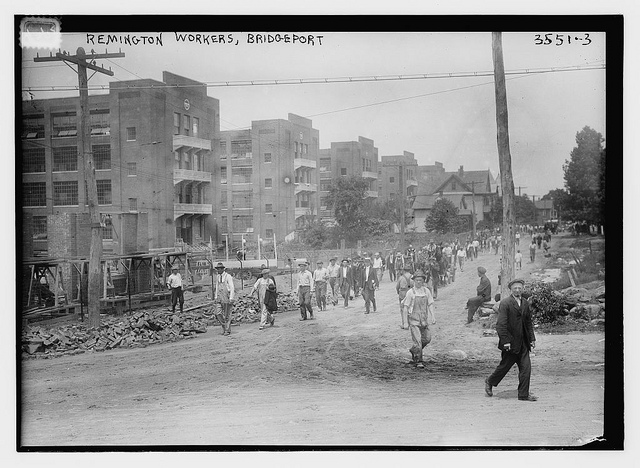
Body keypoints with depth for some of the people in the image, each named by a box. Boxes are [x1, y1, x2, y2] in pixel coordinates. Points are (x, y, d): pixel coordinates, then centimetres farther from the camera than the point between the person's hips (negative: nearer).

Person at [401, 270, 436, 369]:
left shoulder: (426, 291, 4)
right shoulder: (410, 292, -7)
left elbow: (430, 305, 7)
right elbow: (406, 307, -3)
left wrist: (433, 317, -3)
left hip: (424, 320, 5)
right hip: (414, 320, -5)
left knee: (427, 338, 10)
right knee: (417, 340, -8)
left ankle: (413, 350, 34)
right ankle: (418, 361, 1)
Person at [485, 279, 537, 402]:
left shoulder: (525, 303, 10)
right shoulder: (505, 303, -11)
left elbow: (529, 323, 17)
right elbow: (501, 324, -15)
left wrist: (532, 339, 11)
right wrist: (505, 341, -20)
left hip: (523, 342, 6)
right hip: (510, 342, -6)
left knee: (526, 367, 1)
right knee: (505, 366, 6)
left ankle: (523, 394, 7)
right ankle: (490, 382, 30)